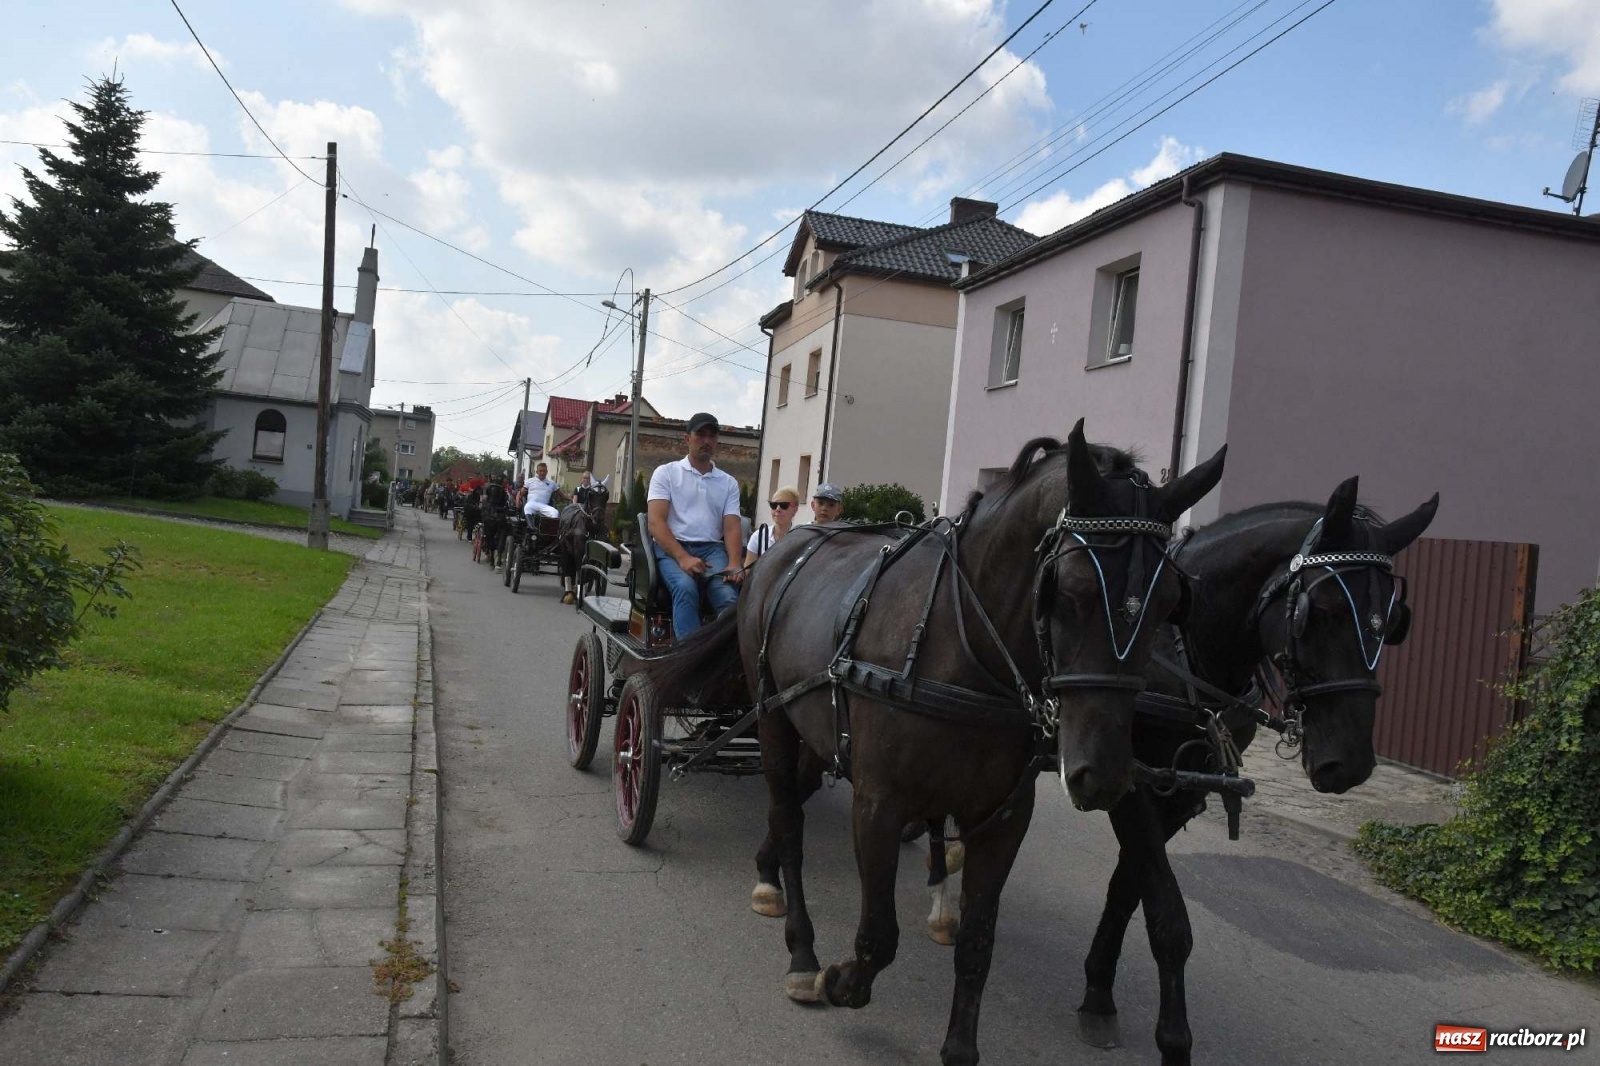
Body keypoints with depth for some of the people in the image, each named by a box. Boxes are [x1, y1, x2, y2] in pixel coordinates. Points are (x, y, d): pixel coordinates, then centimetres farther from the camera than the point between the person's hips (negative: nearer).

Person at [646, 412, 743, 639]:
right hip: (672, 547, -2)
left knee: (729, 595, -30)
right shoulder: (666, 472, 8)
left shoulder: (728, 482, 17)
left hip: (711, 549, 3)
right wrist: (682, 557, -21)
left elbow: (732, 528, 7)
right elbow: (656, 521, -4)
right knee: (686, 588, -35)